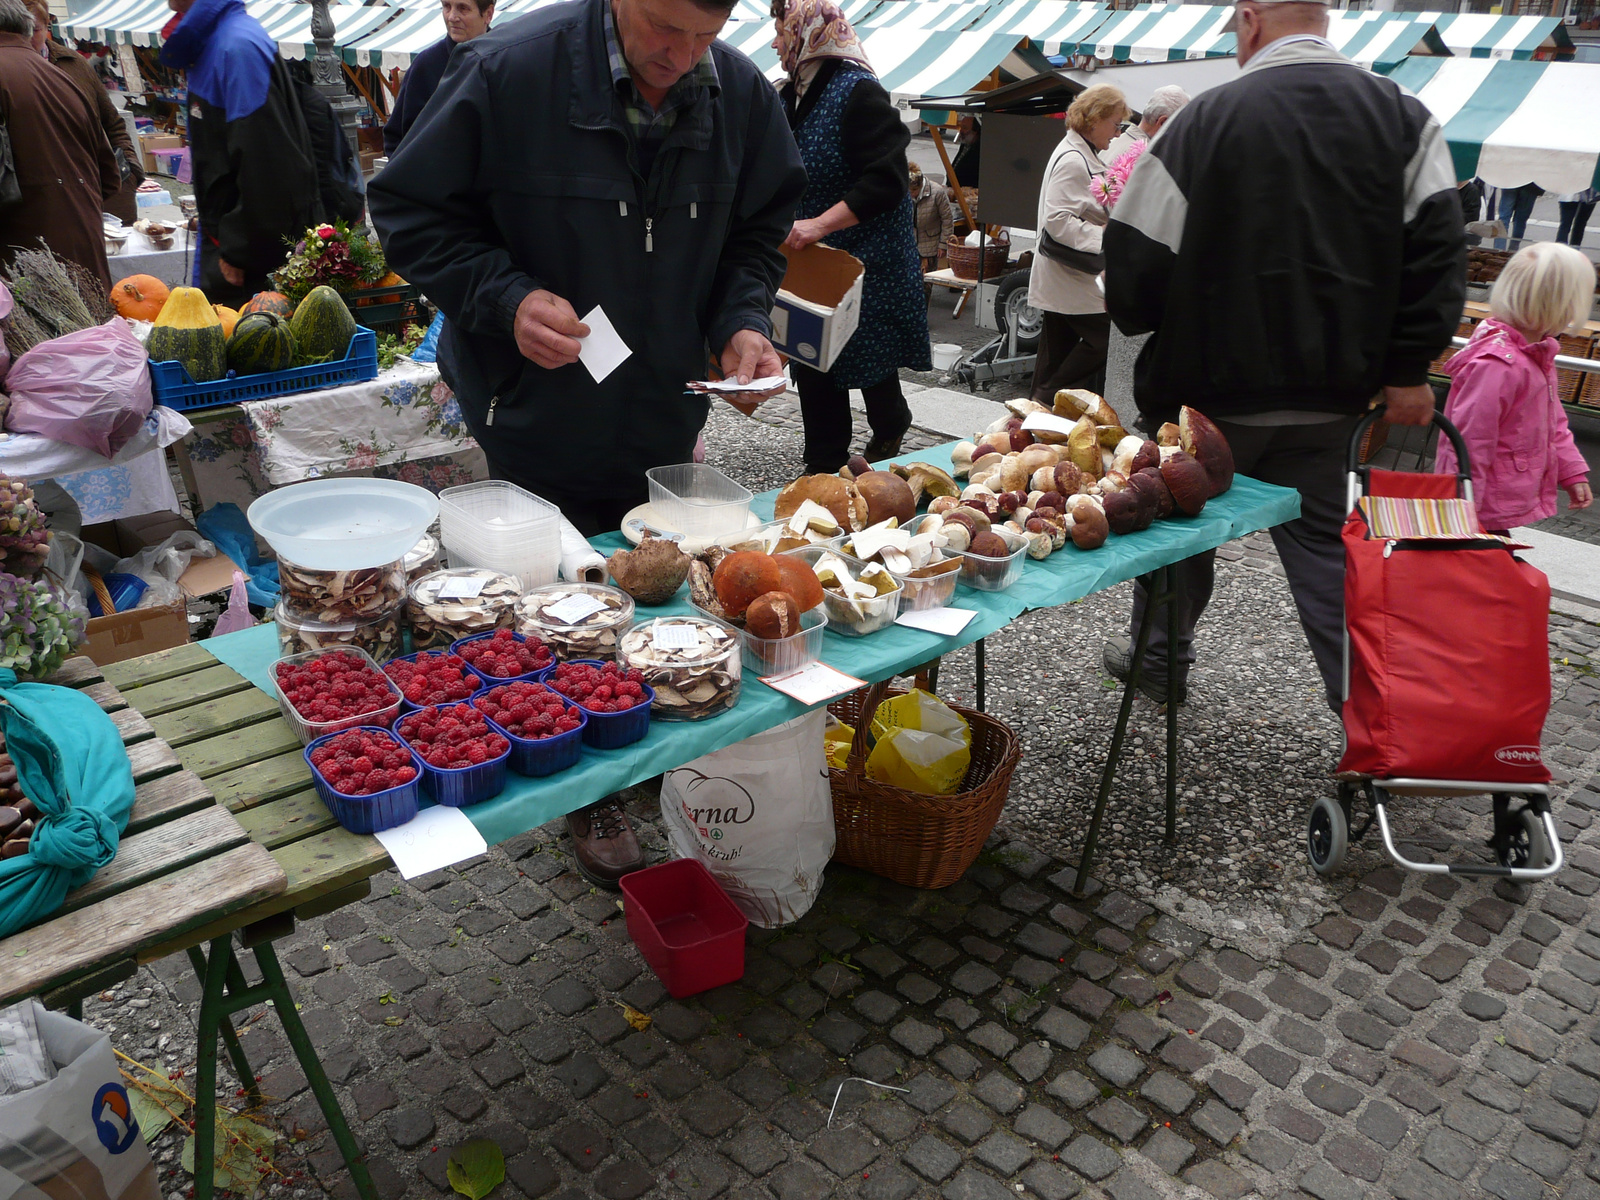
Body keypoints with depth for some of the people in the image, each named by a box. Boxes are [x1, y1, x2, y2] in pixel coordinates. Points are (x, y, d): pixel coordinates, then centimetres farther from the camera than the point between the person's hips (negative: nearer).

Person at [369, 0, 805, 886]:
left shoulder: (742, 96, -5)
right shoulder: (507, 71, -18)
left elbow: (756, 235, 9)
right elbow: (409, 211, -10)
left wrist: (744, 323, -11)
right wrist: (507, 298, -25)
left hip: (664, 412, 4)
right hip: (537, 412, -4)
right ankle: (590, 795, 28)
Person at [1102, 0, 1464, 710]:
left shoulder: (1204, 120, -11)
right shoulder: (1402, 116, 2)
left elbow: (1135, 258, -10)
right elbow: (1436, 246, -3)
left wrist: (1138, 316, 11)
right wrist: (1407, 370, 1)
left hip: (1212, 389, -3)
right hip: (1329, 393, 3)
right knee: (1322, 541, 13)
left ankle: (1159, 662, 33)